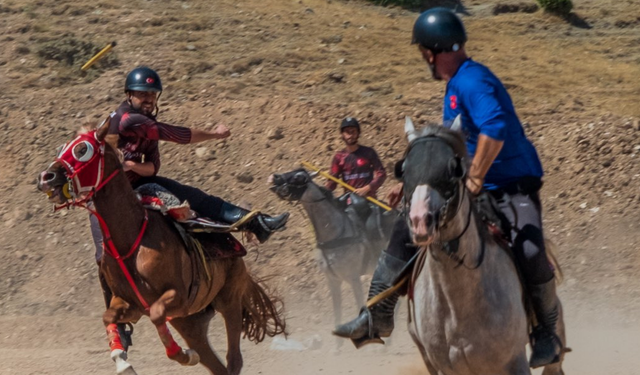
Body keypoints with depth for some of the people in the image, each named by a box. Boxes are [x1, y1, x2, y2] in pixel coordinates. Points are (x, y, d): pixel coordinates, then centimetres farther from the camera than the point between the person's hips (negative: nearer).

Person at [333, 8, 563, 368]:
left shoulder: (471, 81, -20)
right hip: (467, 189, 10)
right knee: (404, 231, 7)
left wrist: (474, 180, -30)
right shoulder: (455, 85, 12)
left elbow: (495, 129, -36)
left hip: (512, 186, -10)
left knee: (530, 254, -31)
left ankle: (548, 333, -7)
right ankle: (378, 316, 15)